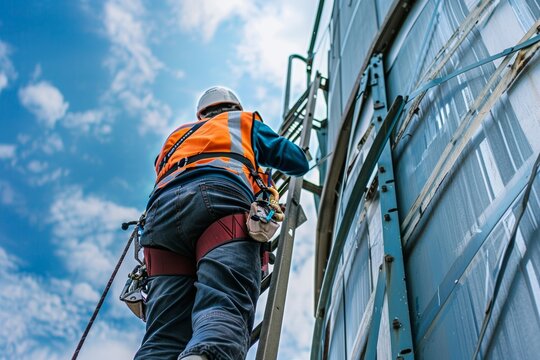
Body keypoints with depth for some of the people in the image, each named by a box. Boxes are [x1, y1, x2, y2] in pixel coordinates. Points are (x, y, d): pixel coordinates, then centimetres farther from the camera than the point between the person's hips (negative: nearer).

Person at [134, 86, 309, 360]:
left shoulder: (177, 135, 45)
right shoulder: (245, 121, 35)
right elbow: (298, 162, 36)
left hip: (163, 209, 4)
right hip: (222, 198, -3)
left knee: (165, 334, -11)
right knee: (224, 309, -25)